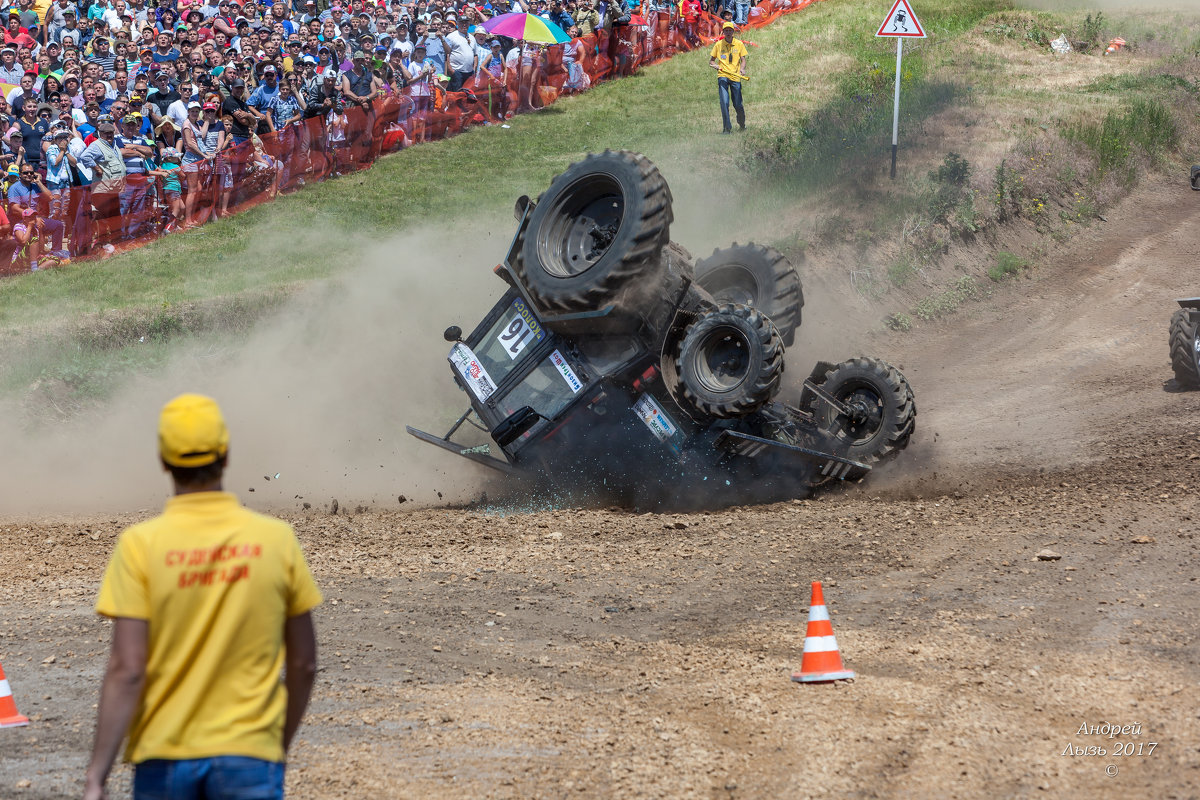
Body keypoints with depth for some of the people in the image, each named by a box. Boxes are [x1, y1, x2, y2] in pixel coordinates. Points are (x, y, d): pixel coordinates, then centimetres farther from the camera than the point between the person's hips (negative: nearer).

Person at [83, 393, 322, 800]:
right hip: (250, 755, 0)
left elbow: (127, 672, -13)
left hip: (164, 758, 0)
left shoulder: (140, 545, -9)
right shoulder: (277, 540, -2)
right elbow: (303, 665, 5)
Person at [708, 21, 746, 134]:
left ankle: (742, 124, 27)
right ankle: (727, 128, -9)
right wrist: (715, 66, -9)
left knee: (738, 105, 2)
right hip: (723, 76, 0)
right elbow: (711, 61, 14)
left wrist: (742, 69, -12)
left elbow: (743, 60, 9)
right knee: (724, 103, -14)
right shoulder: (718, 45, 7)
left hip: (735, 77, 0)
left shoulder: (739, 44, 8)